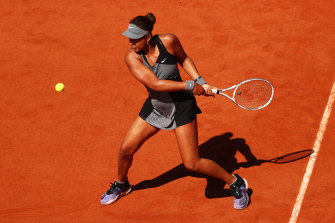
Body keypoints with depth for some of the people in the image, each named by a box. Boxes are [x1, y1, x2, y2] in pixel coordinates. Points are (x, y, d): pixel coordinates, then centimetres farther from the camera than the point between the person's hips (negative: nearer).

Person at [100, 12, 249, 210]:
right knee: (126, 149, 4)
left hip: (181, 107, -3)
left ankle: (236, 183, 17)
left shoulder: (168, 41, -21)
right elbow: (155, 84, -27)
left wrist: (200, 82, -10)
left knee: (192, 164, -5)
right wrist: (190, 86, -27)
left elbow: (184, 59, 1)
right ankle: (121, 185, 37)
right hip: (155, 108, 3)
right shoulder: (131, 57, -19)